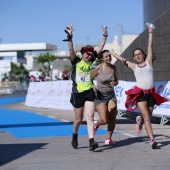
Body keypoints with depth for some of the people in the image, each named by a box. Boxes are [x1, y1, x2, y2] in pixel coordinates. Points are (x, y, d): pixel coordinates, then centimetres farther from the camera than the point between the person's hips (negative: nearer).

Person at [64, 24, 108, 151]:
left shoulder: (91, 62, 7)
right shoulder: (76, 62, 0)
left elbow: (100, 48, 6)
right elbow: (71, 50, -16)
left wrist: (105, 36, -1)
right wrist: (70, 37, -29)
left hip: (89, 92, 2)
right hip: (77, 93, -2)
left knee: (90, 117, -10)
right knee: (79, 119, 9)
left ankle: (91, 141, -18)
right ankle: (75, 135, 38)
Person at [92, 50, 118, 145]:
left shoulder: (113, 68, 2)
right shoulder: (98, 68, -10)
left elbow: (116, 81, 13)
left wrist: (114, 83, -10)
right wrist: (93, 87, -18)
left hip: (111, 95, 4)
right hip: (101, 96, -4)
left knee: (113, 118, -6)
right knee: (105, 120, -9)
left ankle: (108, 139, 10)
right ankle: (96, 124, 26)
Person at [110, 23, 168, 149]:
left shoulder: (148, 62, 12)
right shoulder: (134, 67, 14)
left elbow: (150, 46, 9)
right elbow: (122, 59, 22)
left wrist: (150, 33, 8)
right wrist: (111, 52, 27)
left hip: (150, 94, 1)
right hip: (139, 93, -1)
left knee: (148, 117, 7)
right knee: (147, 117, -14)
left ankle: (140, 121, 43)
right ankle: (152, 140, -18)